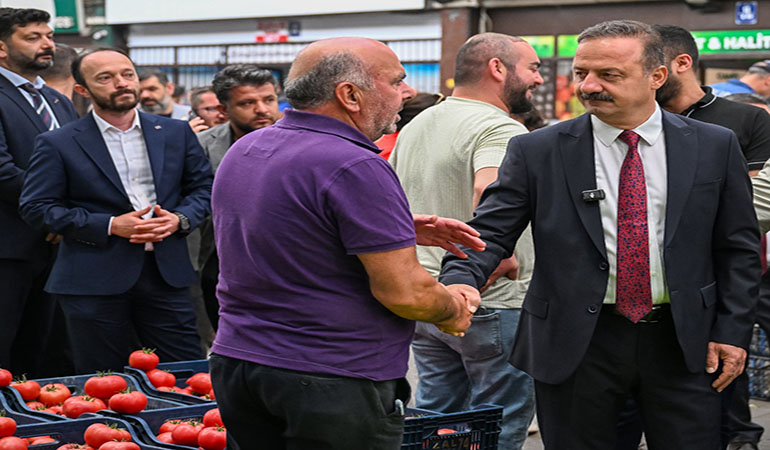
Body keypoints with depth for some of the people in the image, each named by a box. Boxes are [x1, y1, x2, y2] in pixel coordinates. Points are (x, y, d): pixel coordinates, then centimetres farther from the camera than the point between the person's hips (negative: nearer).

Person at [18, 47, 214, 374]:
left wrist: (180, 219, -7)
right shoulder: (57, 145, 1)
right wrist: (110, 225, -12)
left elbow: (204, 186, 15)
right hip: (94, 283, -2)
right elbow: (35, 206, -4)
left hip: (166, 274, 3)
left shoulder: (176, 133, 10)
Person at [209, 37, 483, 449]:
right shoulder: (355, 168, -20)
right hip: (336, 382, -8)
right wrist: (453, 308, 1)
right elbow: (405, 294, -20)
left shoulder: (242, 151, 8)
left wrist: (403, 231, 17)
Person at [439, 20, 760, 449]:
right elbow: (491, 232, -5)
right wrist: (460, 281, -25)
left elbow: (739, 247, 7)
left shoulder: (714, 146, 2)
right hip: (577, 342, -1)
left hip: (683, 343, 1)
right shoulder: (537, 152, -2)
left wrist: (733, 331, 1)